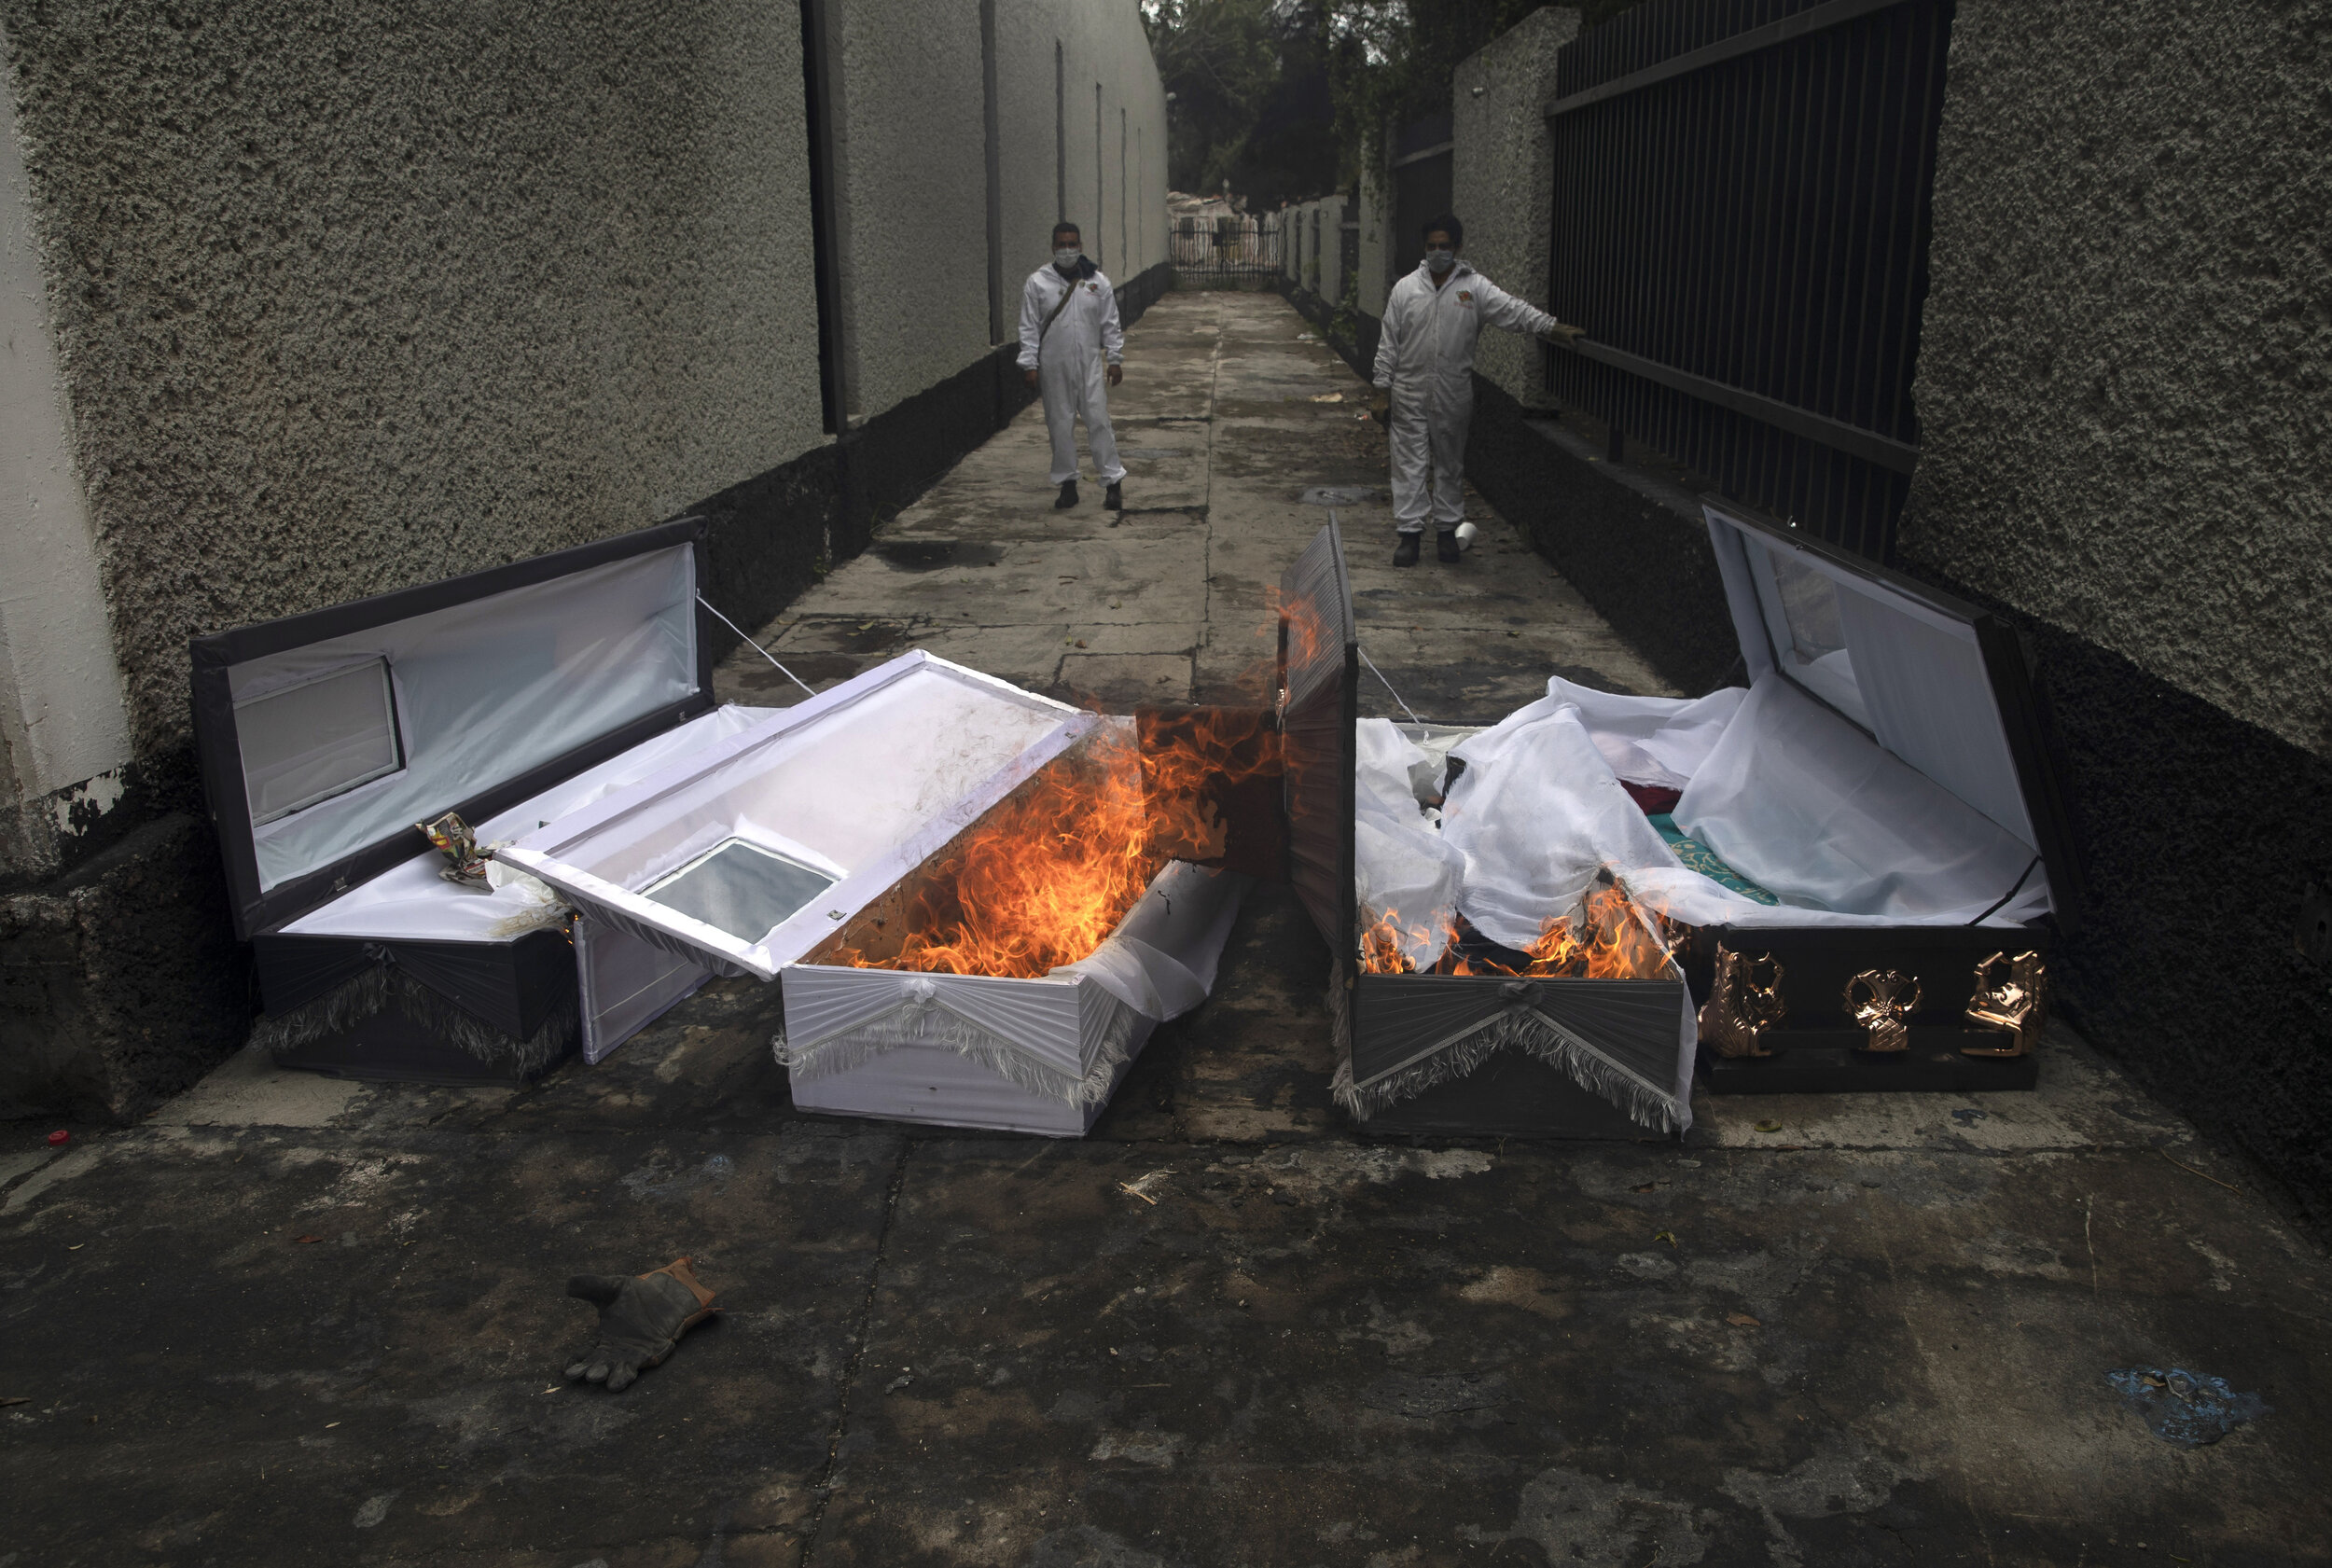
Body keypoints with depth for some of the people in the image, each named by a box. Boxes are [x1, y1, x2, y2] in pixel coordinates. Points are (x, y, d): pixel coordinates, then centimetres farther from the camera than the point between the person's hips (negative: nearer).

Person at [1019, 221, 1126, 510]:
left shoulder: (1097, 281, 3)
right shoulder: (1037, 282, 0)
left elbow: (1110, 324, 8)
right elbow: (1029, 327, 0)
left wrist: (1115, 359, 5)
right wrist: (1029, 364, -5)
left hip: (1090, 364, 0)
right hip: (1054, 367, 0)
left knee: (1099, 421, -3)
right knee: (1060, 424, 6)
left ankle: (1113, 482, 2)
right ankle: (1067, 484, 17)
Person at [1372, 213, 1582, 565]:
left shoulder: (1475, 288, 1)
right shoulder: (1406, 288, 4)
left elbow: (1516, 311, -7)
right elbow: (1389, 341, 6)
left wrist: (1555, 328, -19)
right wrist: (1383, 384, 3)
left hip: (1453, 398, 0)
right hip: (1410, 395, 0)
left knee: (1450, 464, 9)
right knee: (1410, 463, 0)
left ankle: (1447, 529, 21)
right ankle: (1410, 533, 6)